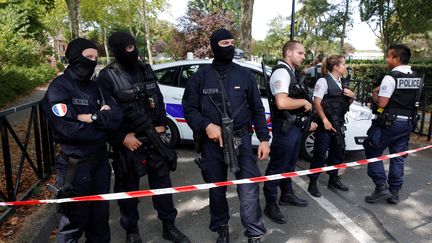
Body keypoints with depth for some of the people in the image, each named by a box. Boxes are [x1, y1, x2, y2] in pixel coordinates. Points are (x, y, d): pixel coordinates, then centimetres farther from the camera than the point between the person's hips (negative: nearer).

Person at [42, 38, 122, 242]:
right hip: (76, 164, -6)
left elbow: (117, 116, -4)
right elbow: (69, 129, -23)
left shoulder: (95, 87, 8)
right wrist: (103, 119, -11)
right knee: (74, 220, 8)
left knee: (101, 213, 19)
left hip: (100, 159, 6)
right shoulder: (59, 88, -12)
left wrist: (92, 117, -20)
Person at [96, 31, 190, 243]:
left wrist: (161, 125, 2)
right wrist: (121, 138, -15)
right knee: (128, 188, 10)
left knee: (162, 182, 12)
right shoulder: (107, 77, -10)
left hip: (154, 137, 5)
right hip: (128, 142, -4)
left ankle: (168, 226, 29)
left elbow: (159, 100, 13)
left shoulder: (146, 70, 7)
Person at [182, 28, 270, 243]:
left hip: (241, 138, 0)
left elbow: (257, 109, 9)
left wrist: (264, 138, 1)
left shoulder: (244, 75, 6)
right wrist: (206, 126, -15)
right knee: (217, 187, 12)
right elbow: (189, 108, 3)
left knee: (249, 186, -7)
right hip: (212, 141, 0)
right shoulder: (200, 77, 2)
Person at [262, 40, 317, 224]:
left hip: (295, 127, 10)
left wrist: (307, 121, 18)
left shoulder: (291, 73, 16)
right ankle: (270, 204, 12)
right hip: (285, 128, -10)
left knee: (289, 164, 21)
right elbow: (282, 103, -30)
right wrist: (304, 102, -15)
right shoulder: (281, 72, -16)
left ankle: (287, 195, 37)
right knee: (277, 166, 0)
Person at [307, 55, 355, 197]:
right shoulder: (323, 81, -10)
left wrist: (351, 96, 0)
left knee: (338, 151, 15)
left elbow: (349, 102, 22)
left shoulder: (342, 82, 13)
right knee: (320, 154, -3)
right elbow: (316, 103, -15)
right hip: (325, 122, -8)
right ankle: (312, 183, 8)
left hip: (339, 123, 8)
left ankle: (333, 180, 32)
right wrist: (325, 121, -20)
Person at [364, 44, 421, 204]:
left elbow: (381, 103, -17)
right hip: (407, 123, 7)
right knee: (398, 158, 12)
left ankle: (381, 187, 1)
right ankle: (394, 193, 20)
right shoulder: (416, 79, 9)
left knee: (373, 152, 6)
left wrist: (374, 93, 2)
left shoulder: (390, 78, -15)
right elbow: (411, 99, 17)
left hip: (389, 123, -7)